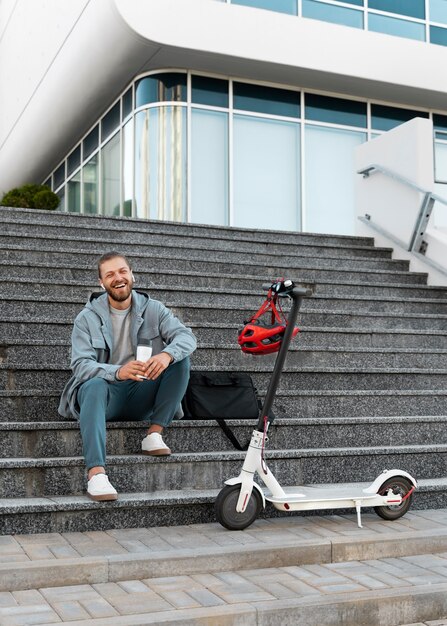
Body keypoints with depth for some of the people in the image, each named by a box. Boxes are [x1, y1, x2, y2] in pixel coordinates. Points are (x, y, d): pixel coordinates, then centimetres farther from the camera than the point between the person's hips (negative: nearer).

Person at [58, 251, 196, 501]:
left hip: (141, 396, 2)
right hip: (107, 394, -2)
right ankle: (96, 472, -48)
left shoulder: (153, 309, 4)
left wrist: (167, 354, -35)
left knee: (180, 358, -17)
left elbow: (187, 336, -11)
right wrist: (118, 372, -35)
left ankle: (155, 433, -18)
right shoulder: (88, 318, -2)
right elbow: (80, 365, -15)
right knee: (94, 385, -36)